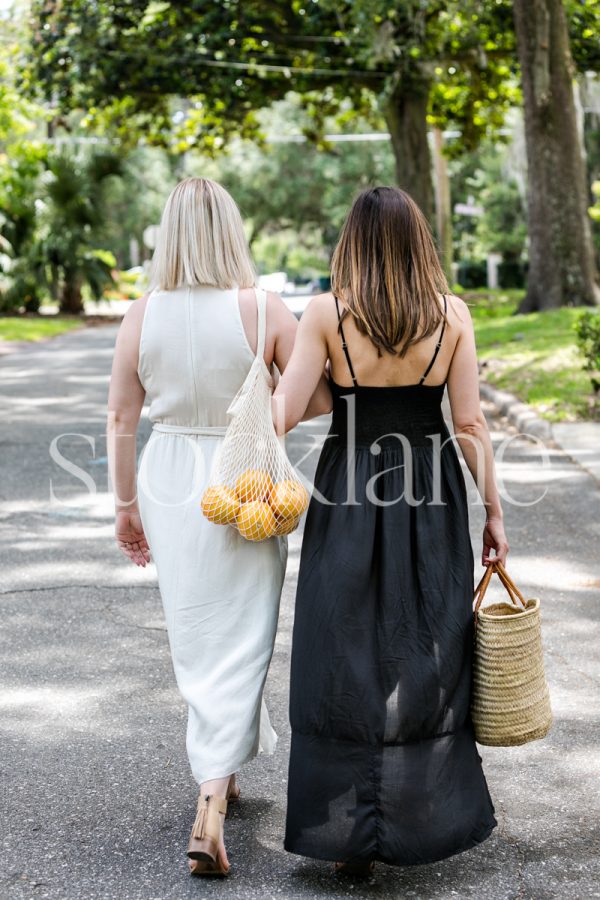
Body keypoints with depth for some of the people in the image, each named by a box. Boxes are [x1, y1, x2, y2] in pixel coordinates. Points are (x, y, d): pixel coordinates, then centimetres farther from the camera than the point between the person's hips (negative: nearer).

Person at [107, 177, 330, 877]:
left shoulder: (143, 315, -5)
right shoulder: (265, 311, -12)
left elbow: (122, 417, 0)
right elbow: (320, 399, -8)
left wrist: (125, 503, 10)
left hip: (169, 483, 3)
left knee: (194, 637, 19)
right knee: (237, 641, 3)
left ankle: (219, 767, 36)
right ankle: (210, 803, -6)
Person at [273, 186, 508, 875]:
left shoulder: (327, 313, -8)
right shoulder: (451, 315, -3)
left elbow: (284, 411, -13)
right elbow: (470, 425, -4)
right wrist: (493, 512, 4)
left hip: (349, 496, -2)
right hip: (431, 501, 2)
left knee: (346, 663, 7)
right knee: (427, 659, 14)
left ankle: (349, 833, 11)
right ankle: (427, 818, 25)